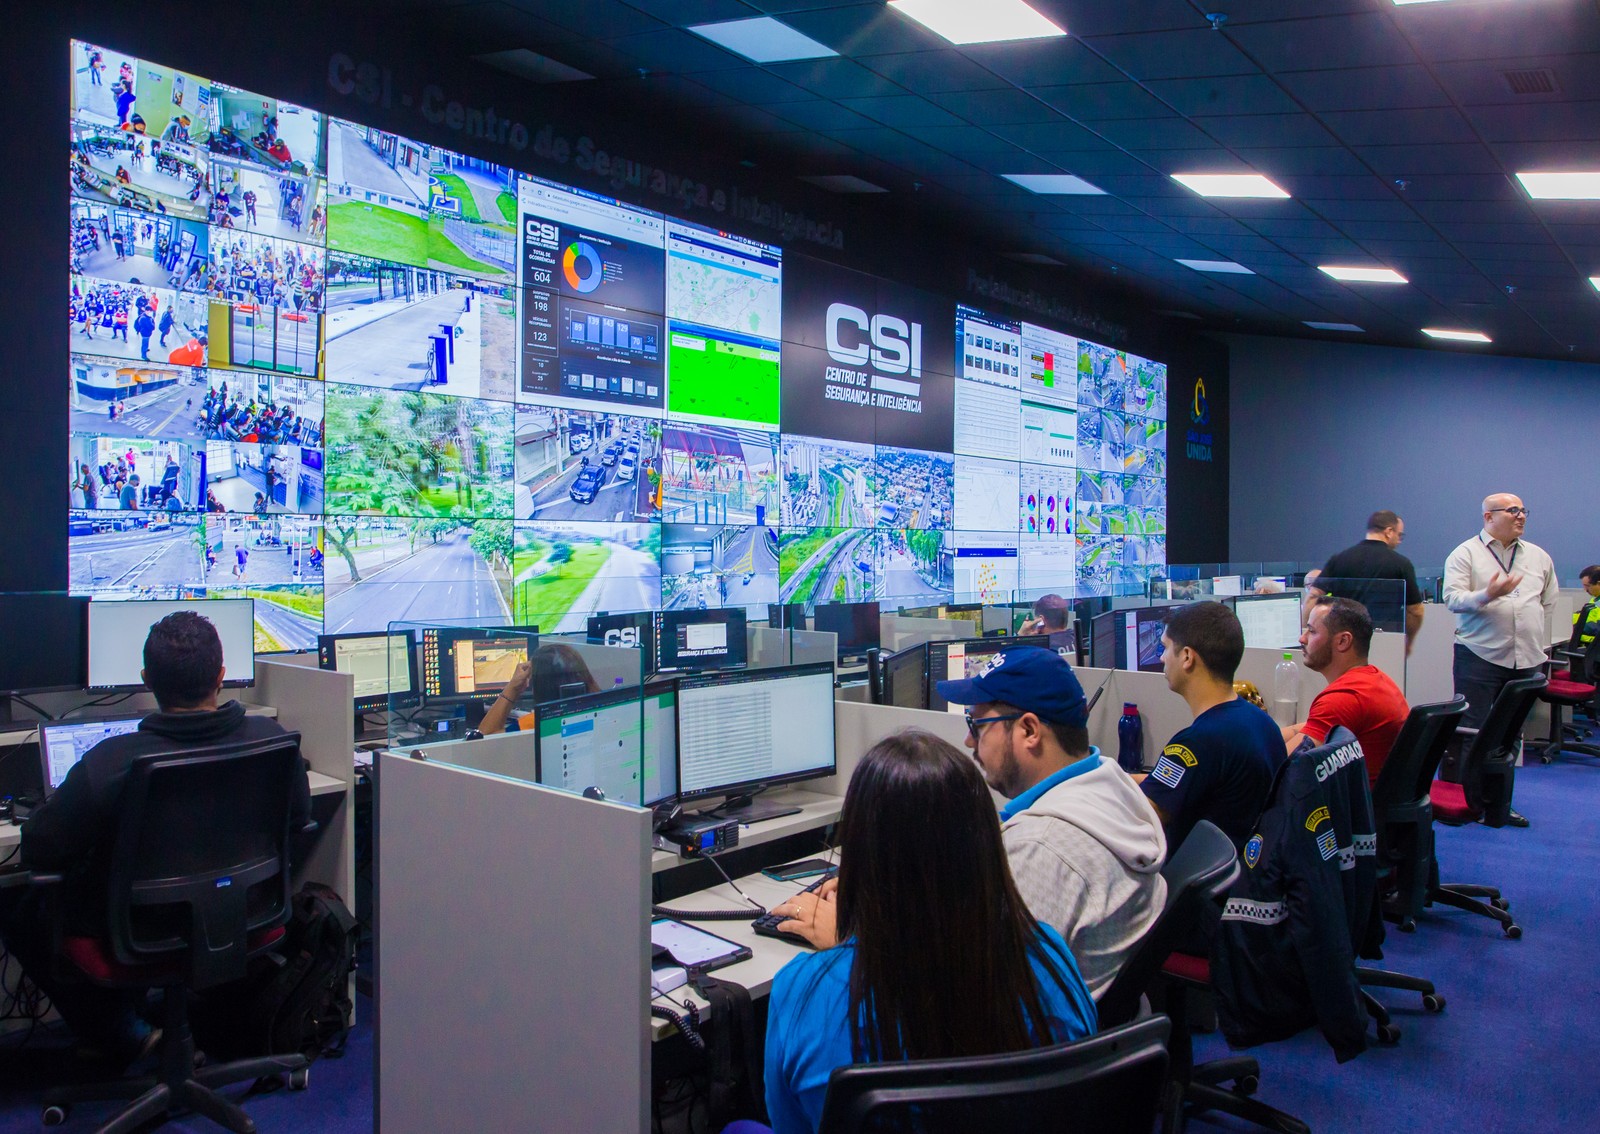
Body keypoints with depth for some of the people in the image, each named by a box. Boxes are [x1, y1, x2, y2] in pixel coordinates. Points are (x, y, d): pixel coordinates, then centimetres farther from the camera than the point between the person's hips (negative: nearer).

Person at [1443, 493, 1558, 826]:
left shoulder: (1539, 557, 15)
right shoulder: (1465, 554, 0)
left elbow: (1549, 602, 23)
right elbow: (1453, 598, -11)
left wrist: (1536, 640, 18)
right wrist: (1486, 596, -27)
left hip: (1526, 661, 5)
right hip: (1480, 657, -5)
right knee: (1470, 731, -5)